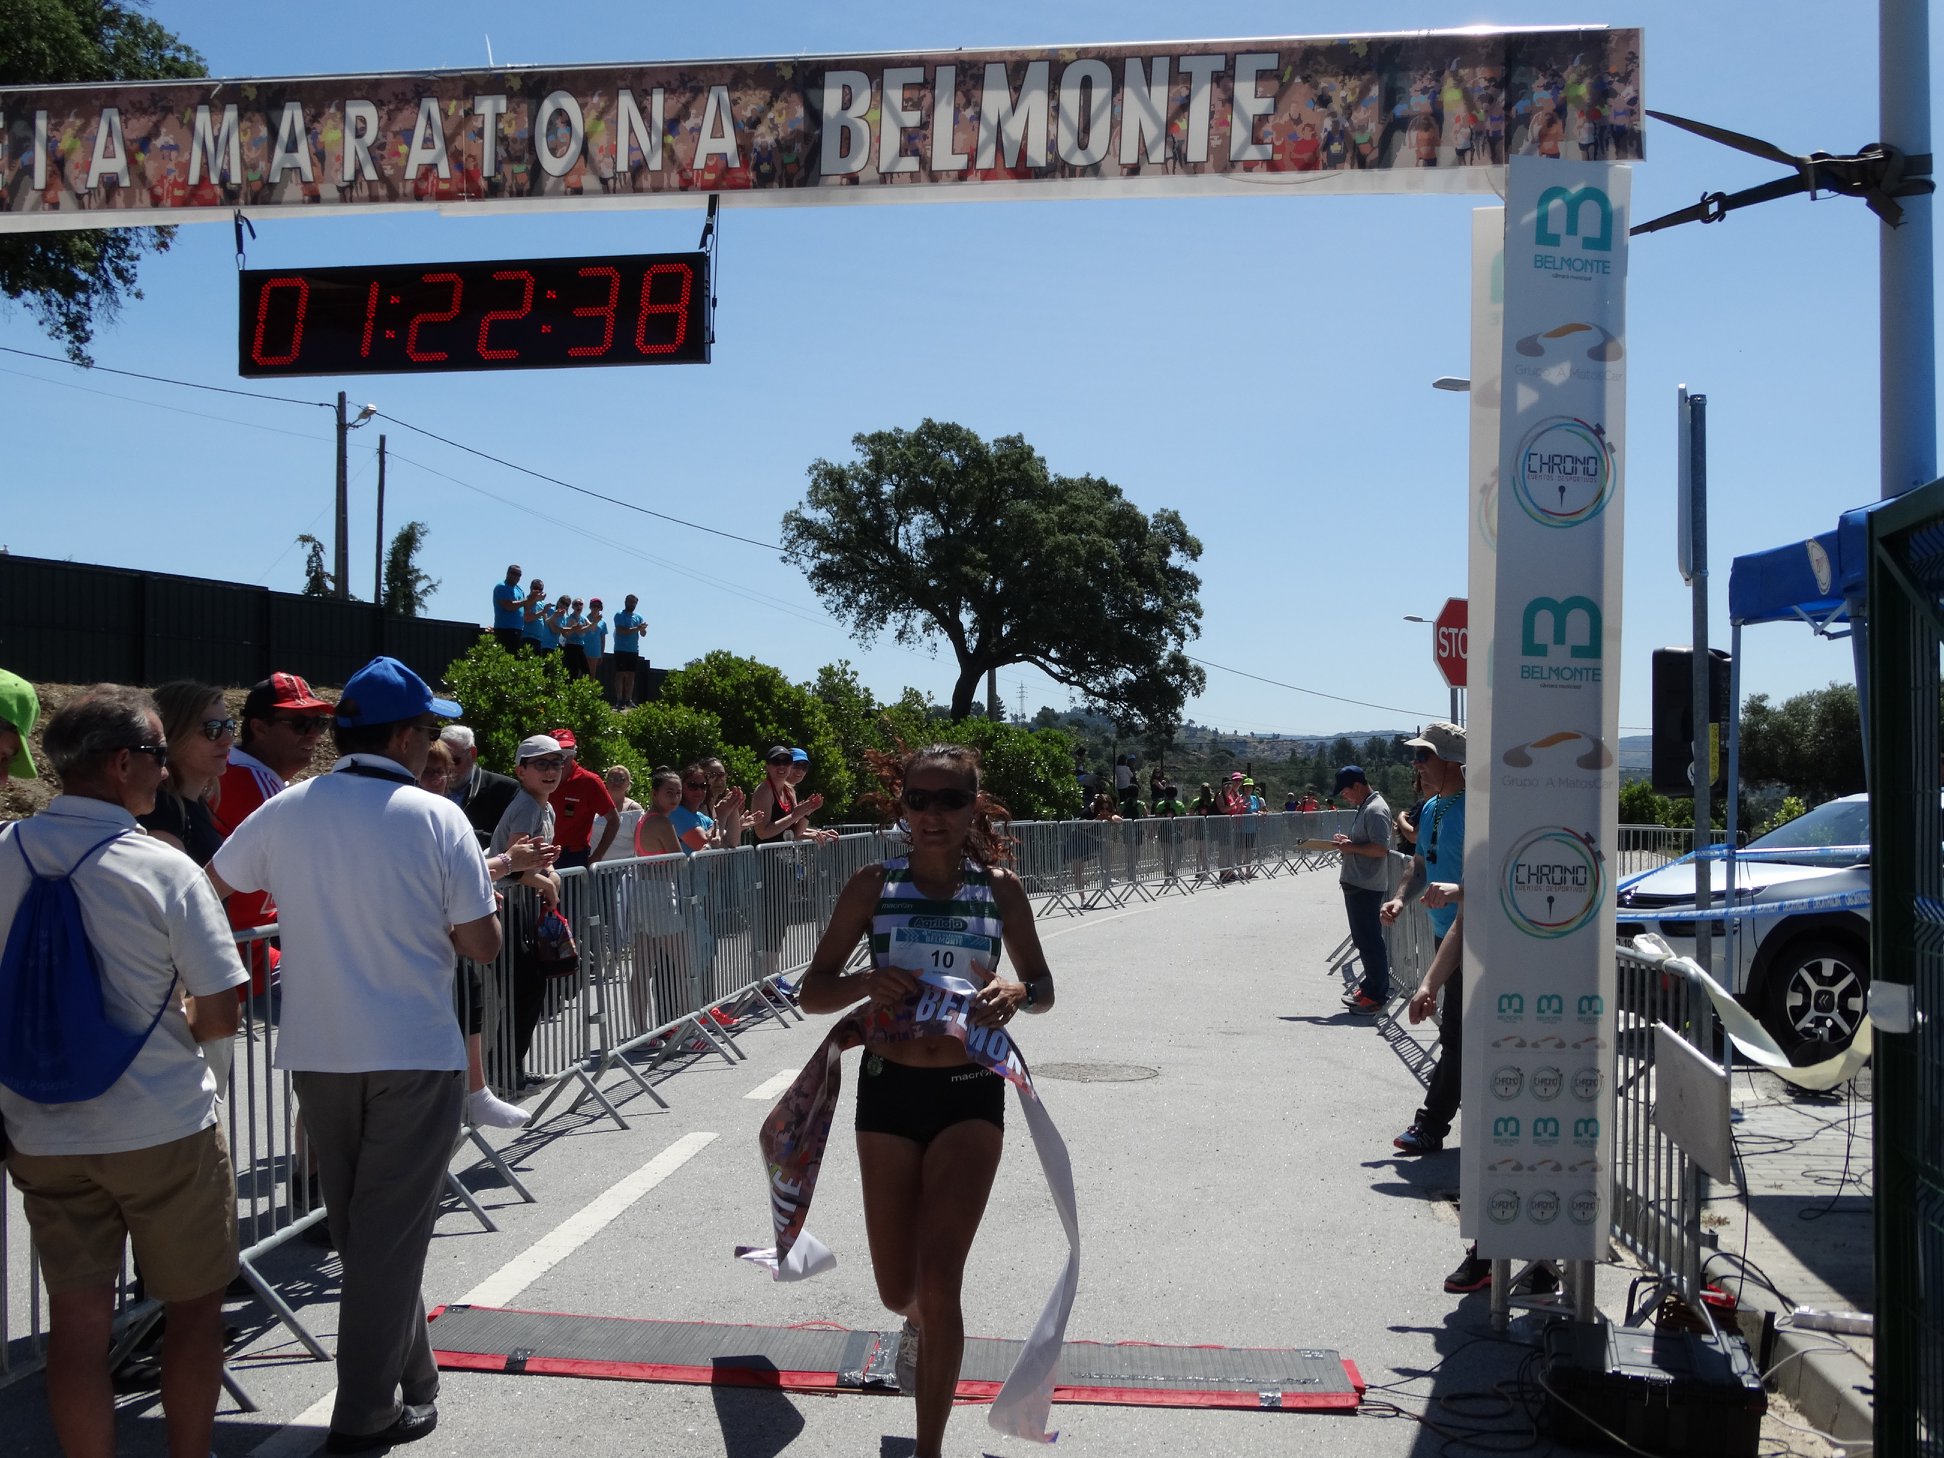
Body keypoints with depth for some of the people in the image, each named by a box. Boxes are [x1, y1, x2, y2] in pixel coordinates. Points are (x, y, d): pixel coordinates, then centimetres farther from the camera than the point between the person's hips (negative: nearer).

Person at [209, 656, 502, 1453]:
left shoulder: (283, 812, 0)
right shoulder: (436, 818, -12)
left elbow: (210, 886, 14)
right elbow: (482, 945, -10)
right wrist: (457, 905, 9)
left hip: (316, 1051, 5)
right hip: (413, 1055, -4)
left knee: (357, 1229, 18)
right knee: (391, 1233, 5)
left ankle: (409, 1377, 30)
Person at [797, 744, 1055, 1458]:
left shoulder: (1000, 888, -3)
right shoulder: (873, 886, -4)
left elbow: (1043, 988, 7)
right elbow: (813, 991, -1)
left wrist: (1015, 990, -17)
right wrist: (866, 982, -23)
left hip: (971, 1091, -1)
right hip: (889, 1087, 1)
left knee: (938, 1279, -10)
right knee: (897, 1289, 12)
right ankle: (919, 1320, 52)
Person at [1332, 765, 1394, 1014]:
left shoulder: (1376, 810, -16)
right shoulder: (1363, 808, 16)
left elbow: (1381, 848, -24)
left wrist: (1352, 847, -17)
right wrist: (1347, 841, 10)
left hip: (1367, 886, -11)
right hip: (1356, 883, 11)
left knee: (1370, 940, -5)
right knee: (1362, 938, 17)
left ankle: (1376, 995, 1)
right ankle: (1370, 986, 26)